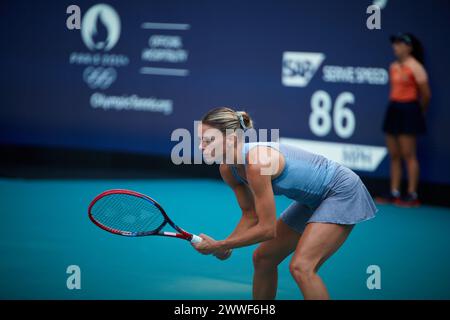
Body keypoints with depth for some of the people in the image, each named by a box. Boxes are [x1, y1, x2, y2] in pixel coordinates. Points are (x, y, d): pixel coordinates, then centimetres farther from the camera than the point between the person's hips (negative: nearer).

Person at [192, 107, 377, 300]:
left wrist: (219, 246, -21)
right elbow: (251, 216, 4)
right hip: (312, 199, 9)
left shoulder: (257, 162, -33)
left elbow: (267, 229, -27)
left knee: (300, 267, -24)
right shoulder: (228, 169, -6)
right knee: (263, 259, 12)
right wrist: (224, 246, -12)